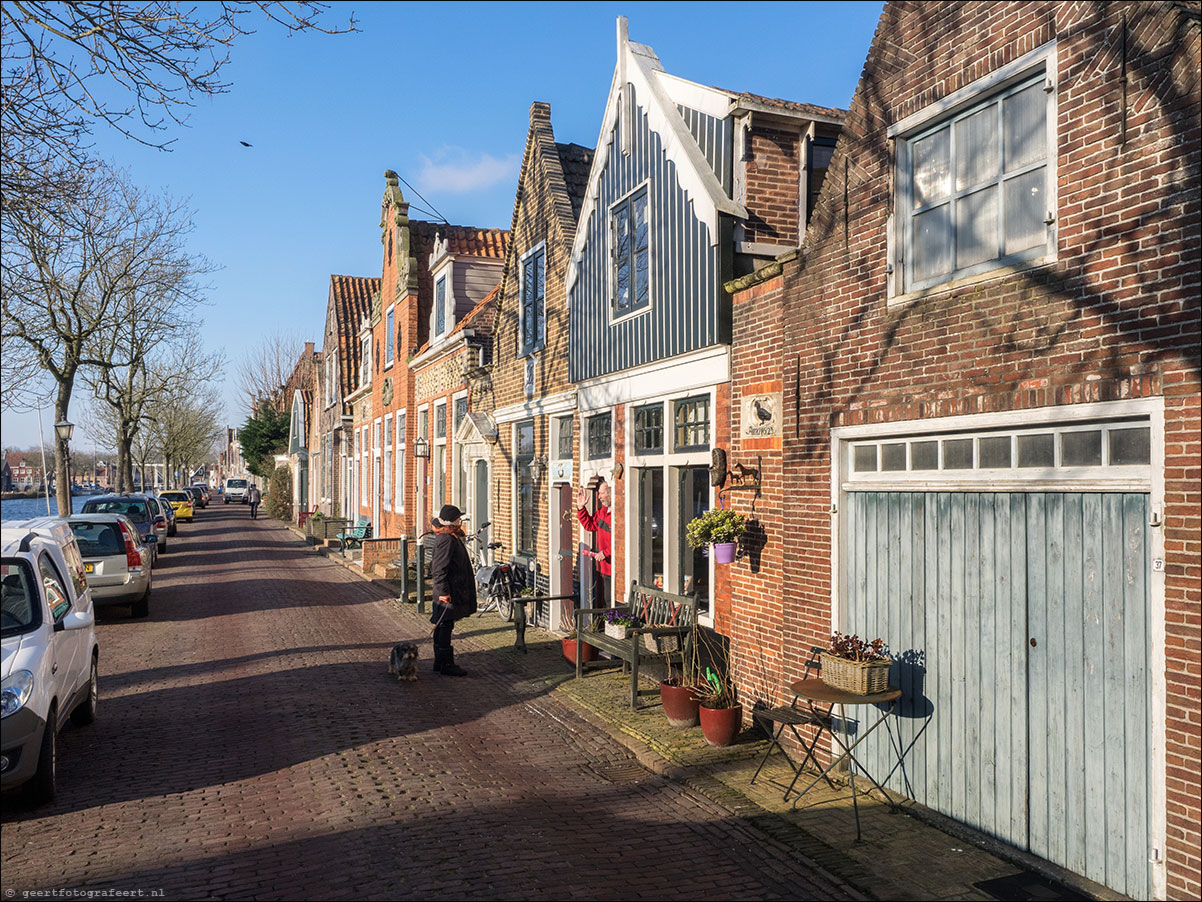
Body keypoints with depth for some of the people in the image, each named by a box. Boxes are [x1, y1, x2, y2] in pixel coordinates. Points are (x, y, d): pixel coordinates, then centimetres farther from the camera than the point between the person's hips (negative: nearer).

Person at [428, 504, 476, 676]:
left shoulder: (451, 538, 14)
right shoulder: (446, 540, -19)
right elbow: (439, 570, -23)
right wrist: (444, 592, -23)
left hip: (448, 591, 11)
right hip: (449, 592, -11)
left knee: (442, 627, 15)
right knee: (445, 626, -5)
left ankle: (440, 662, 22)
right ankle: (446, 664, 0)